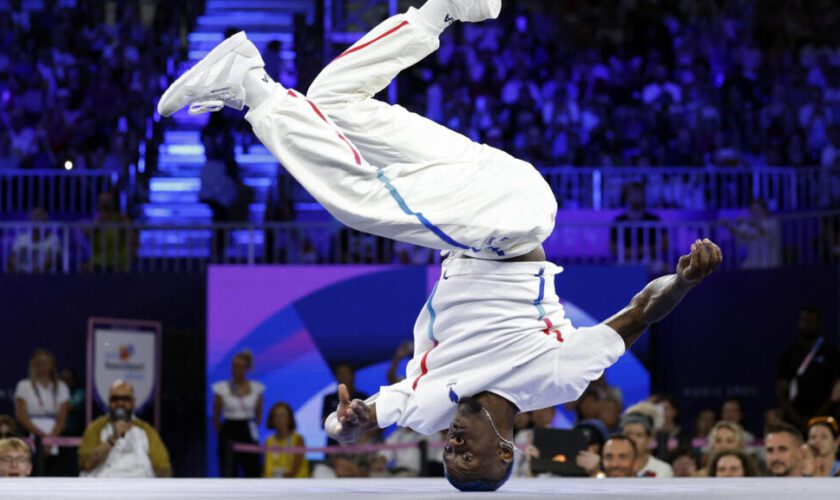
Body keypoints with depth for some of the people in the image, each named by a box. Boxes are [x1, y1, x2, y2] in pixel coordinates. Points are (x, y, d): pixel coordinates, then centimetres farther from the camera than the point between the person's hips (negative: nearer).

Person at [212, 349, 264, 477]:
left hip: (249, 434, 2)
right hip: (229, 434, -2)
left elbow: (259, 415, 12)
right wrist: (222, 433, 8)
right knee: (229, 473, -2)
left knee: (252, 471, 1)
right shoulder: (222, 388, -4)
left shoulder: (256, 388, 2)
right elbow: (216, 417, 4)